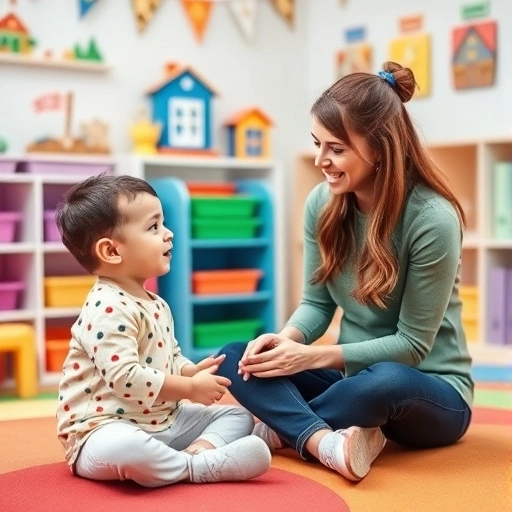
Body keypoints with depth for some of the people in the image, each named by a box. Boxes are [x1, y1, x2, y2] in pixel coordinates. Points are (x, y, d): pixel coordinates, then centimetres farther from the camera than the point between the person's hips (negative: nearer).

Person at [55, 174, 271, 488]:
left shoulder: (156, 305, 11)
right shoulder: (108, 310, -20)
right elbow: (126, 379, -29)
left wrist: (194, 371, 0)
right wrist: (190, 387, -19)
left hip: (163, 421, 10)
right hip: (106, 430, -10)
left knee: (238, 415, 10)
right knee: (122, 448, -44)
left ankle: (198, 450, -19)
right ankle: (197, 468, -23)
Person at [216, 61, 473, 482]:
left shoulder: (433, 218, -22)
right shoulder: (322, 203, -4)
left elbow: (413, 344, -19)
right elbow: (317, 302, 2)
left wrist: (314, 356, -25)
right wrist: (286, 339, -20)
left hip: (432, 392, -5)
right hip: (357, 375, 5)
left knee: (384, 381, -40)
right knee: (237, 360, -15)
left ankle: (282, 430, -17)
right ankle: (329, 443, -35)